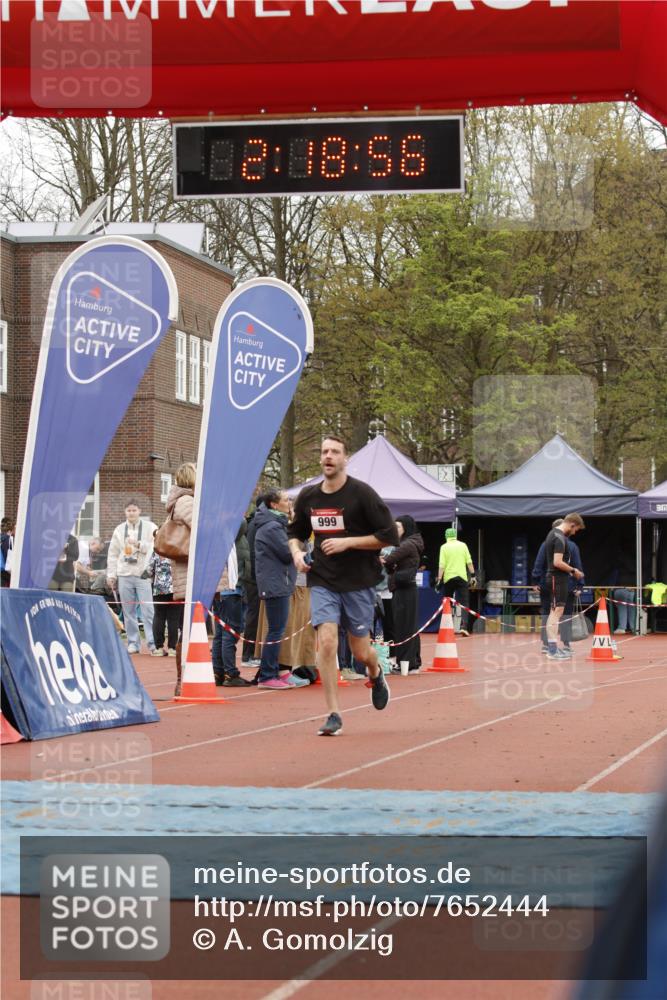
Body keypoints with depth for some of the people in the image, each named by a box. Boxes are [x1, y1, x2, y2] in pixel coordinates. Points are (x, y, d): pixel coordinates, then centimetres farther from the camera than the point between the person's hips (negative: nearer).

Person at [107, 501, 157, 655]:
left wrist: (138, 544, -14)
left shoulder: (150, 528, 5)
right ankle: (133, 642, 10)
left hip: (144, 574, -3)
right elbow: (113, 554, 15)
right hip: (124, 575, 3)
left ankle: (153, 642, -9)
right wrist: (111, 574, 11)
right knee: (128, 612, 4)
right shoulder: (119, 530, 13)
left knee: (148, 610, -10)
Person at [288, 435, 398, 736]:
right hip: (322, 581, 2)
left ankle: (376, 675, 44)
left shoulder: (361, 493, -9)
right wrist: (296, 552, 1)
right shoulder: (308, 497, 4)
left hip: (359, 582, -2)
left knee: (360, 652, 6)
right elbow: (295, 531, 23)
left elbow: (389, 536, -10)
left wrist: (347, 542, -17)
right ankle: (333, 715, -8)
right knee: (326, 642, -16)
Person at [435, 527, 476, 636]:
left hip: (449, 578, 0)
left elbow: (441, 565, -7)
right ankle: (463, 626, -17)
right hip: (462, 577, 0)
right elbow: (469, 562, 1)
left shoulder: (444, 547, 0)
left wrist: (439, 579, -6)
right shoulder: (463, 545, 4)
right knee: (464, 603, 0)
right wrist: (472, 575, 7)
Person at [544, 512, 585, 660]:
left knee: (555, 612, 14)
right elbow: (558, 562, -24)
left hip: (555, 577, 11)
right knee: (557, 611, -10)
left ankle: (553, 648, 18)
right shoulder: (560, 538, -17)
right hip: (558, 578, -11)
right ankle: (553, 650, -11)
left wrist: (570, 570, 18)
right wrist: (573, 570, -12)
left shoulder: (553, 533, 14)